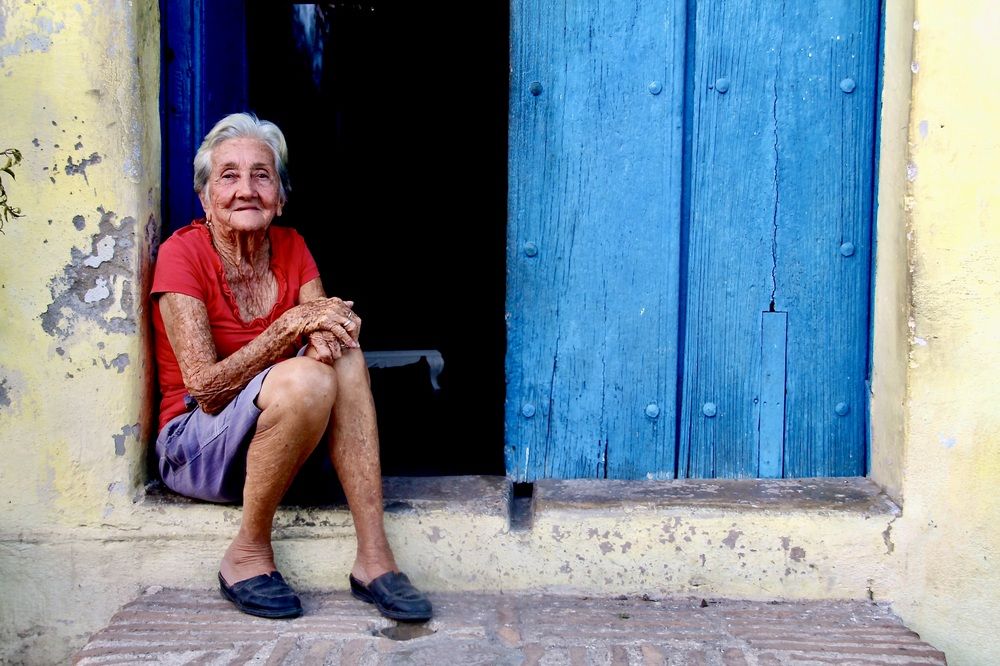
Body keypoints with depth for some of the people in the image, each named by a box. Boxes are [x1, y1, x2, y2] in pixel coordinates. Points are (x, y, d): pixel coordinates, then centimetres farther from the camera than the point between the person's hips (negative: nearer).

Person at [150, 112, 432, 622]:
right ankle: (248, 554, -16)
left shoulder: (291, 247, 3)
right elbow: (204, 389, -19)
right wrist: (291, 324, -29)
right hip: (194, 445, -5)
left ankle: (373, 557, -26)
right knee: (305, 379, -33)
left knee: (341, 350, -24)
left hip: (281, 440, 5)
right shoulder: (183, 252, -13)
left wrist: (325, 332, -28)